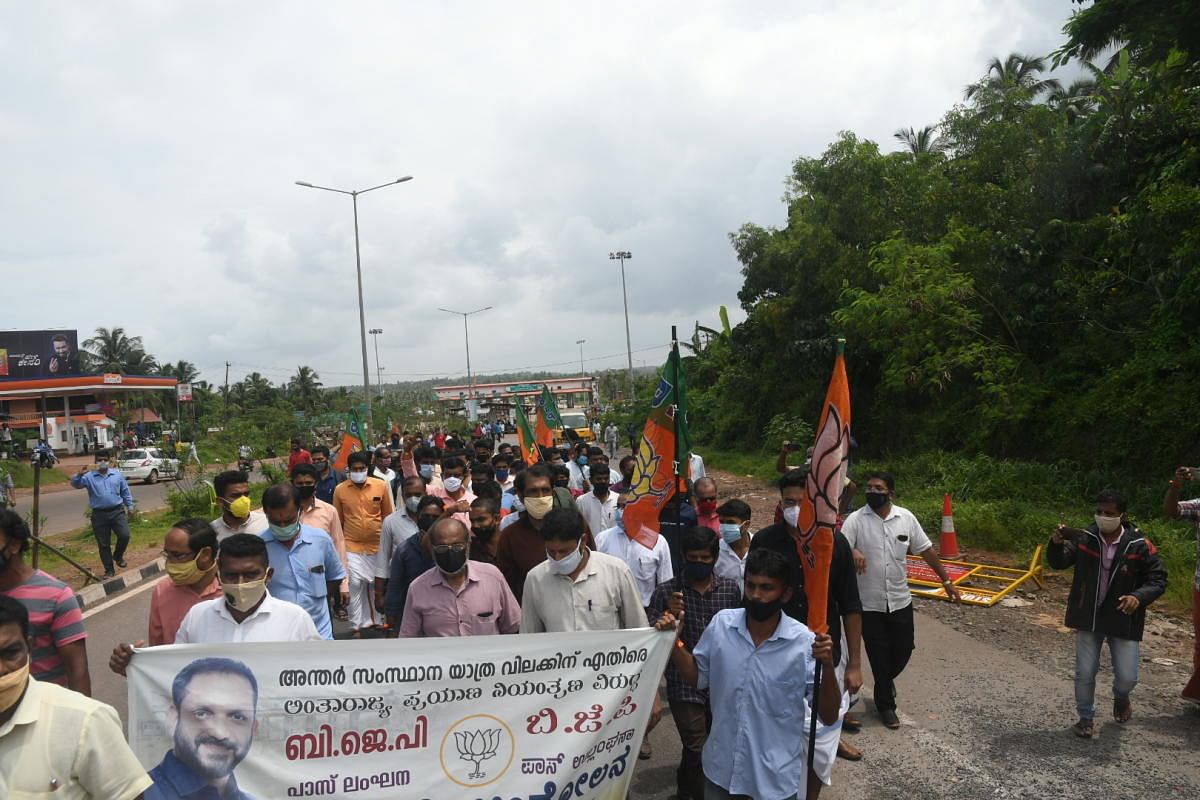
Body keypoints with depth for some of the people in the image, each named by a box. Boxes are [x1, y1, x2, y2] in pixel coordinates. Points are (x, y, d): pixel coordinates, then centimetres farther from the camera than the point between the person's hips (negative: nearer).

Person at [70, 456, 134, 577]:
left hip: (117, 512, 1)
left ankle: (118, 556, 20)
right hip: (99, 515, -1)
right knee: (103, 544, 5)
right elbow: (76, 484, -13)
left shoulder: (117, 475, 9)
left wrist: (129, 506, 15)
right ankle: (109, 570, 18)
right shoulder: (89, 477, 3)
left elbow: (125, 492, 16)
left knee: (124, 535, -11)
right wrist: (79, 475, -32)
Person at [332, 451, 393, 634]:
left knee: (378, 583, 13)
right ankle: (358, 626, 11)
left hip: (377, 545, 1)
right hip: (352, 547, -1)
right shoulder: (340, 489, -5)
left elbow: (387, 516, 4)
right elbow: (338, 521, 5)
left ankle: (378, 619, 32)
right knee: (355, 584, -2)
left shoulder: (381, 486, -6)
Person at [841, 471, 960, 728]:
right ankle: (885, 705, 28)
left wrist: (946, 581, 10)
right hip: (869, 604, -2)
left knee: (904, 649, 13)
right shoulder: (856, 519, -12)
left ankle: (886, 681, 45)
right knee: (879, 656, 7)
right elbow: (838, 549, -21)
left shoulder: (906, 518, -3)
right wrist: (852, 551, -43)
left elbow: (926, 550, 7)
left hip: (900, 601, 3)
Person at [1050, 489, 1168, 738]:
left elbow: (1158, 580, -6)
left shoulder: (1140, 545, -11)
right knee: (1084, 673, 6)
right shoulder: (1084, 538, -8)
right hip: (1088, 617, 1)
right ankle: (1086, 718, 28)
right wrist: (1057, 544, -27)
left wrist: (1138, 597, -24)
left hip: (1123, 619, -1)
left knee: (1127, 677, 4)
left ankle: (1121, 697, 40)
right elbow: (1058, 563, -6)